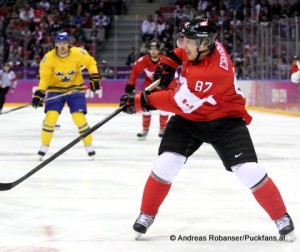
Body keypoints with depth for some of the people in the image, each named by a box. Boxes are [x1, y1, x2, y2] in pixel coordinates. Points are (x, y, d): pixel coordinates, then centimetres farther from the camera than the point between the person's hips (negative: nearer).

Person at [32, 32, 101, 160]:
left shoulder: (78, 53, -18)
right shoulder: (49, 58, -18)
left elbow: (90, 62, -2)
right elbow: (44, 77, -13)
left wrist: (94, 77, -10)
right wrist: (39, 93, -22)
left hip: (75, 88, 0)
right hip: (55, 89, 0)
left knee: (79, 117, -11)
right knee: (50, 116, -13)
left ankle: (89, 146, 7)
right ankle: (44, 147, 3)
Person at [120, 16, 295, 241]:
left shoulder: (212, 73, -36)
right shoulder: (203, 45, -13)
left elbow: (181, 103, -32)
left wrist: (142, 101, -28)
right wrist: (170, 62, -1)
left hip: (224, 120, -6)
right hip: (189, 119, 6)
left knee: (249, 171, -16)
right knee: (165, 164, -11)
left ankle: (282, 218, 3)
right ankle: (146, 215, 7)